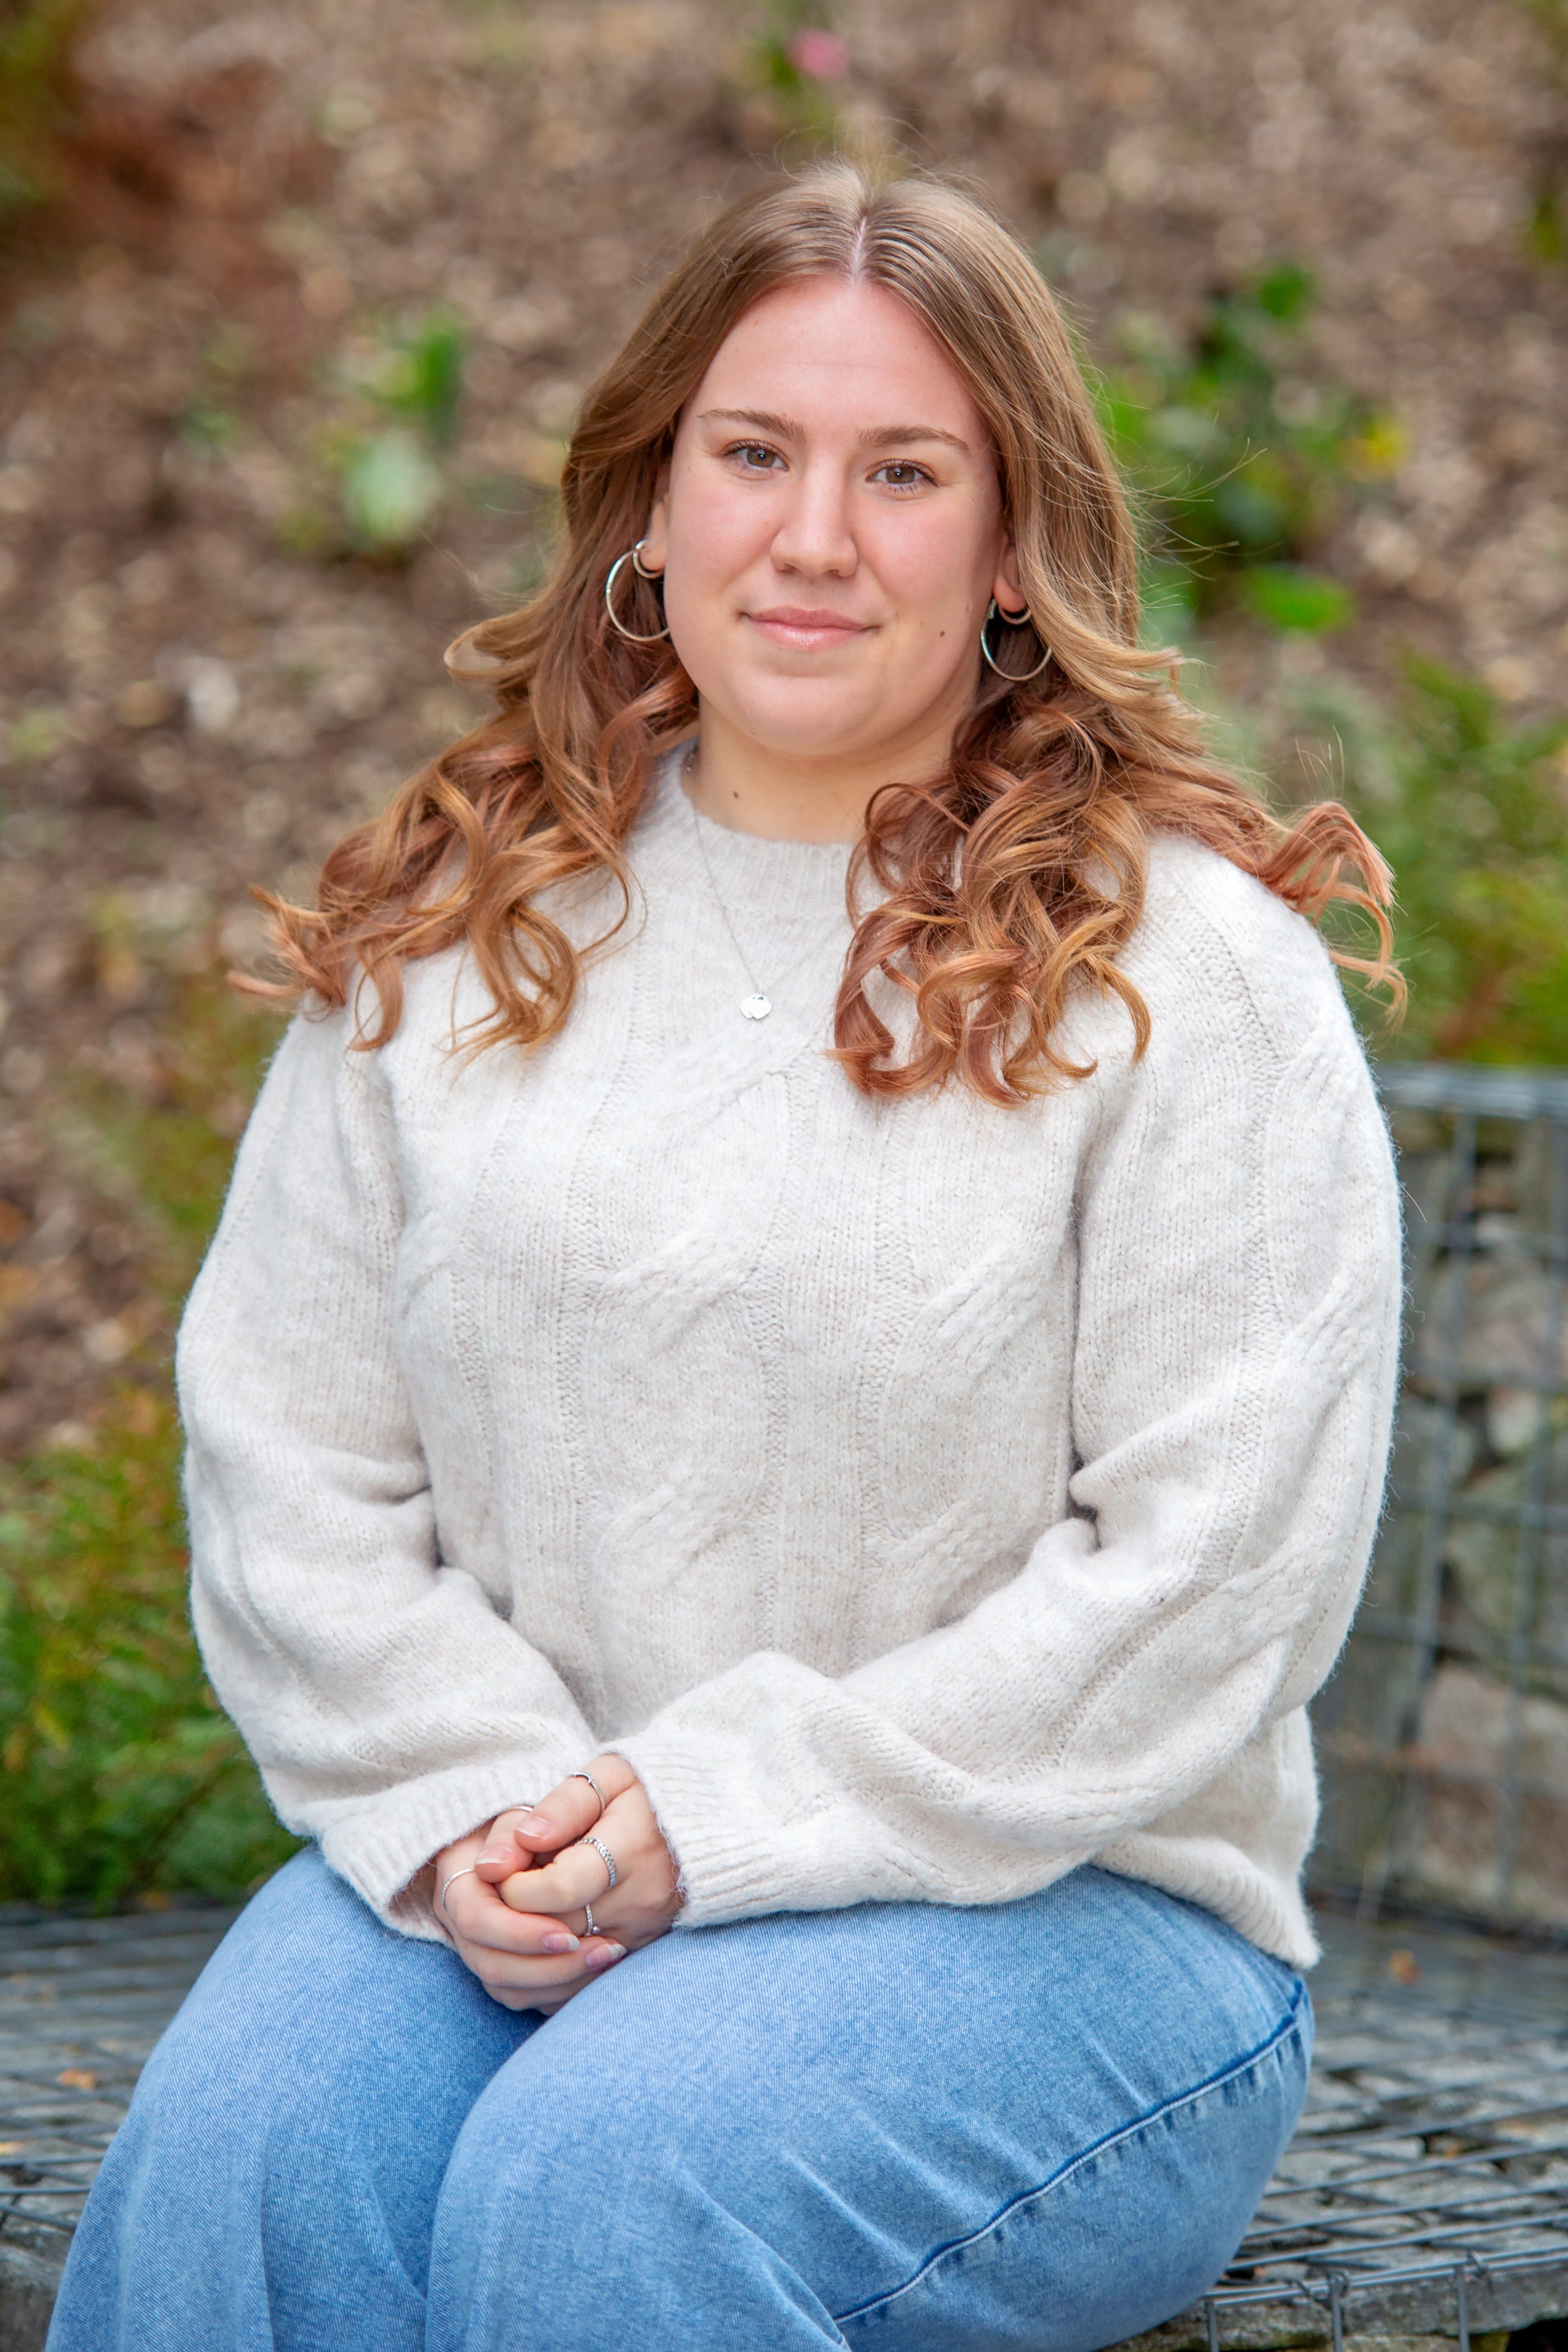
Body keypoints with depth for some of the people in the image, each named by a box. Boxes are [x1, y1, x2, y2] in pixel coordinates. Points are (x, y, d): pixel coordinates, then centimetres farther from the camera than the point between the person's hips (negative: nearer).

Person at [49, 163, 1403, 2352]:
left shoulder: (1187, 971, -3)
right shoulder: (449, 933, 11)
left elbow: (1206, 1575, -9)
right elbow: (290, 1459, 9)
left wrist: (717, 1824, -14)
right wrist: (468, 1806, -9)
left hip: (1048, 1903, -3)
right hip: (490, 1867, 3)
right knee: (242, 2150, -27)